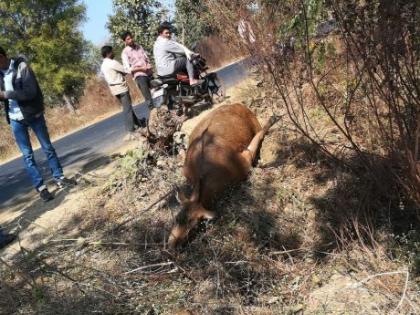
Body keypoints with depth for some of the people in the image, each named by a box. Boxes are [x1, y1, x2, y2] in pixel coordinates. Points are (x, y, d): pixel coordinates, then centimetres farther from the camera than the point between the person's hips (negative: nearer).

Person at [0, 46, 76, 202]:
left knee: (48, 147, 8)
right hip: (15, 119, 4)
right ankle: (40, 186, 9)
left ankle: (59, 178, 21)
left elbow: (30, 92, -22)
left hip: (33, 114, -4)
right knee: (27, 154, 3)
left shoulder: (21, 67, -12)